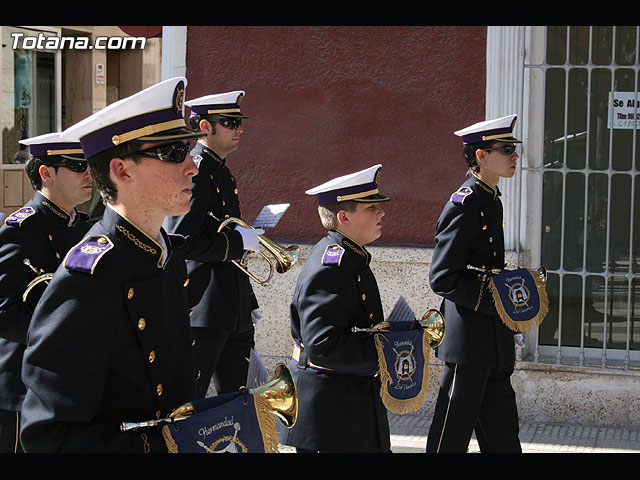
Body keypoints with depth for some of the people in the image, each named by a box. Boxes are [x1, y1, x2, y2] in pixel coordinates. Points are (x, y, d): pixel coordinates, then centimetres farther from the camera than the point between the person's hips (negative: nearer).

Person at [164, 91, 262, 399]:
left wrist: (249, 305, 23)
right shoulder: (195, 168, -13)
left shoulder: (222, 172, 17)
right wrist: (240, 240, -16)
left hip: (233, 313, 10)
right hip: (202, 312, -10)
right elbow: (182, 241, -22)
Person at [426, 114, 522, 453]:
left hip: (493, 339, 10)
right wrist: (498, 301, -20)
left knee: (502, 437, 16)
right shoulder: (465, 205, -16)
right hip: (468, 339, -10)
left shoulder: (491, 199, 13)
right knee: (452, 436, -1)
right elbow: (442, 279, -20)